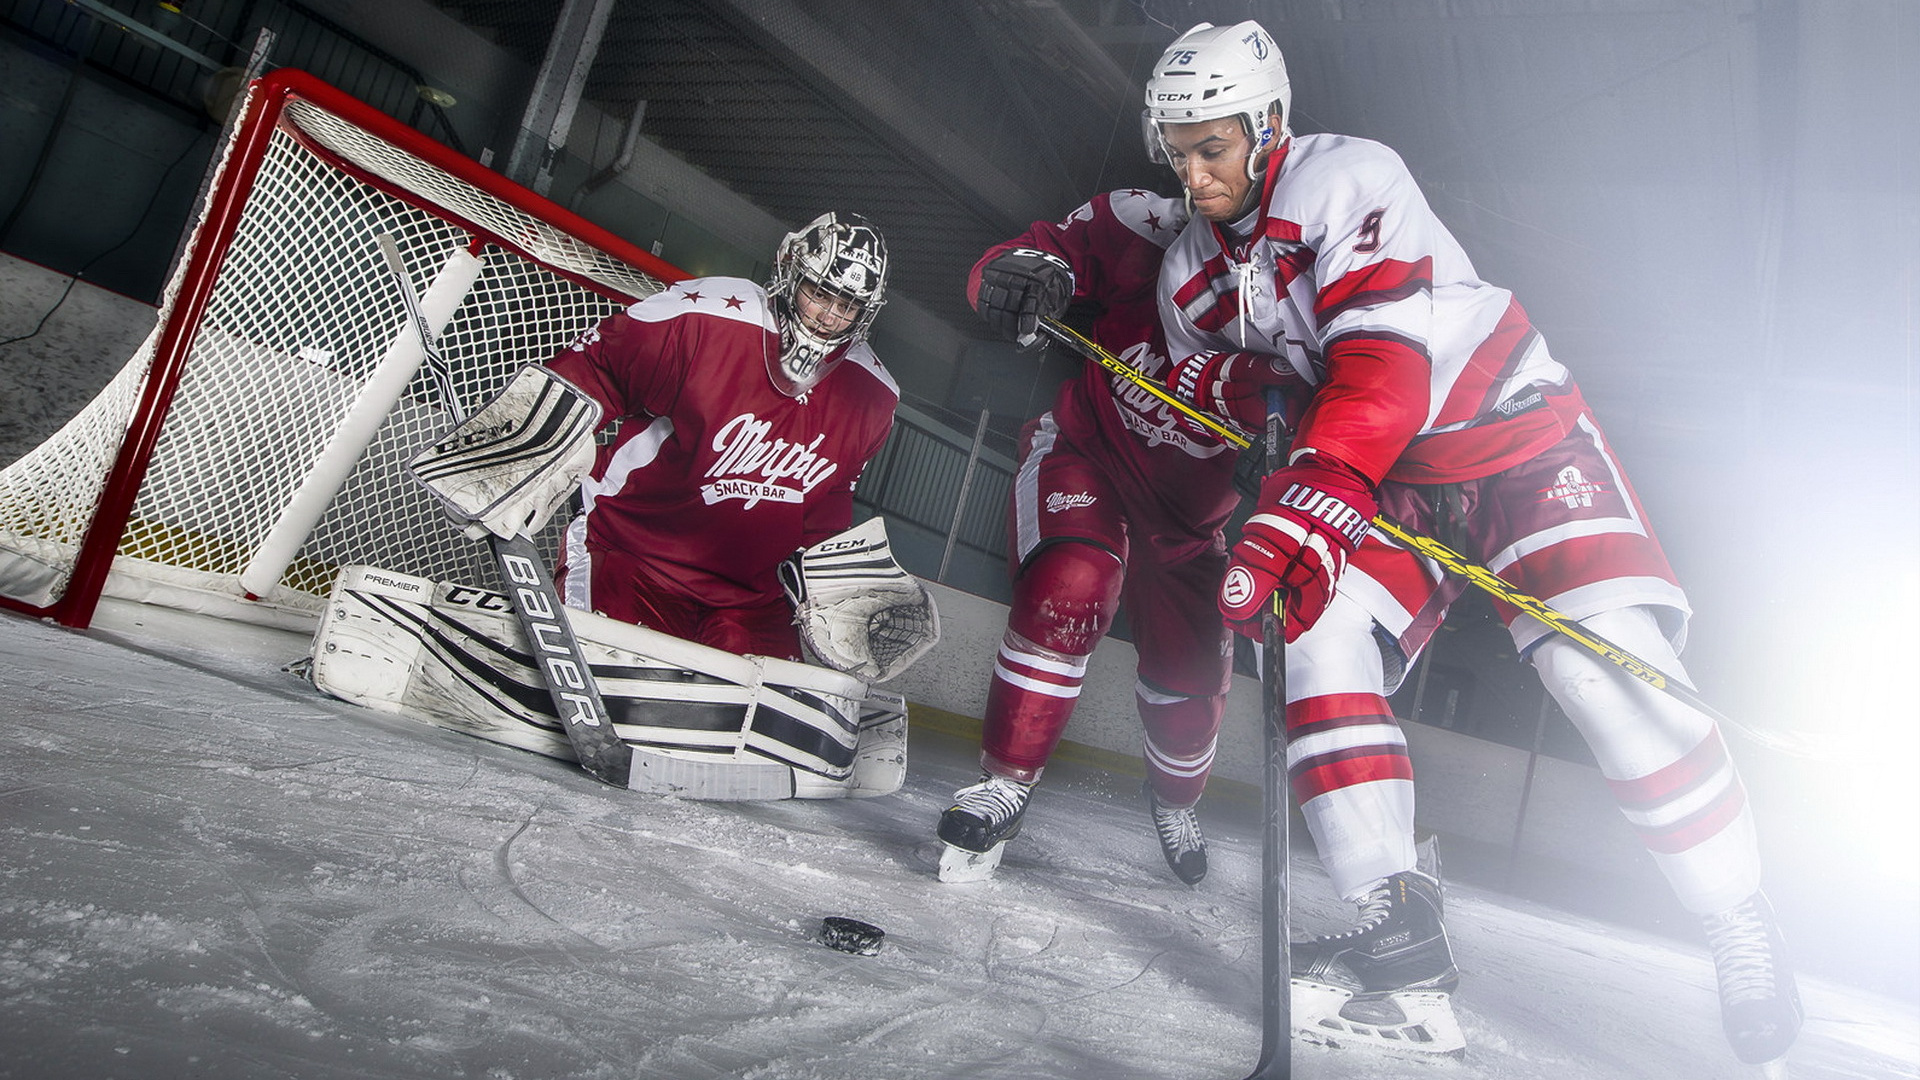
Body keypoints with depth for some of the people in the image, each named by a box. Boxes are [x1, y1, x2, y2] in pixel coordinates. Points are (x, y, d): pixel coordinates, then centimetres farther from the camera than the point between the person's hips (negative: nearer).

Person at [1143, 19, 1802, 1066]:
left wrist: (1307, 511, -42)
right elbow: (1206, 399, 10)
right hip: (1383, 481, 6)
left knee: (1609, 667, -18)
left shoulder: (1346, 178, -18)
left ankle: (1744, 932, 5)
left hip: (1517, 432, -5)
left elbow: (1386, 362, -31)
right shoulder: (1188, 272, 5)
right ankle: (1400, 929, -12)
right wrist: (1220, 383, -16)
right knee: (1320, 636, -18)